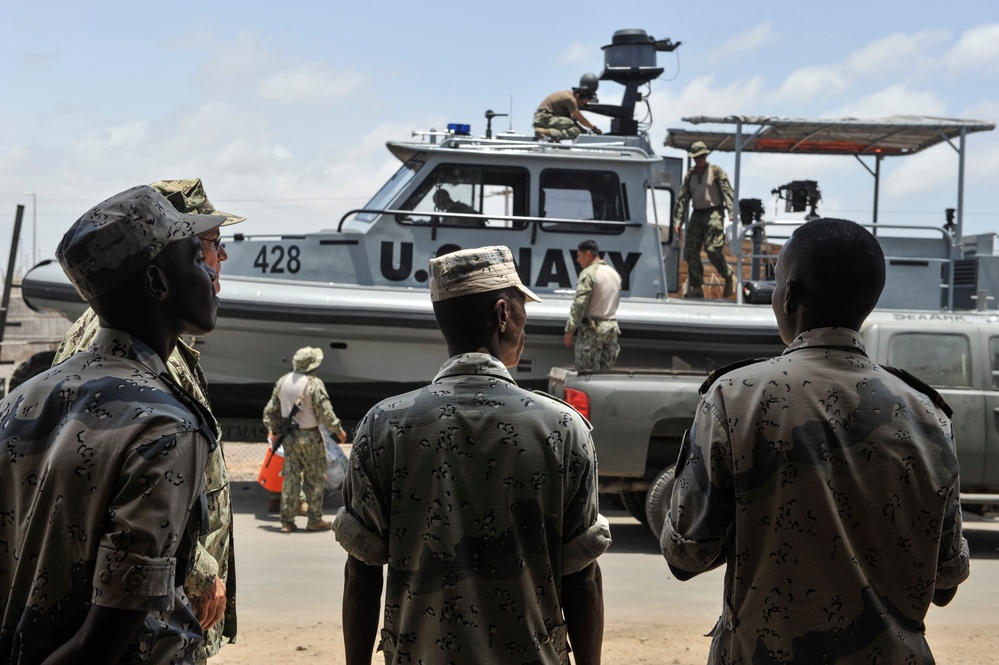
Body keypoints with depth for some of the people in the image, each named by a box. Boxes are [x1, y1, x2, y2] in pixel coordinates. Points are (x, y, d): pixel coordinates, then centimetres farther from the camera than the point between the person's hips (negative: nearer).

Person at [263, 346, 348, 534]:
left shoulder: (282, 381, 4)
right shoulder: (314, 384, -16)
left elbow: (271, 410, 12)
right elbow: (325, 413, -15)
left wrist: (273, 430, 25)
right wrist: (339, 430, -1)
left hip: (289, 436, 6)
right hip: (309, 437, -6)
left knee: (291, 477, 10)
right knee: (315, 478, 6)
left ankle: (287, 521, 11)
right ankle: (315, 520, 10)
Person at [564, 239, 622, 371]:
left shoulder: (588, 273, -11)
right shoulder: (615, 274, 15)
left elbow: (579, 305, -16)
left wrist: (569, 331, -14)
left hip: (592, 328, -8)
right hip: (612, 327, 8)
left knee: (587, 374, -6)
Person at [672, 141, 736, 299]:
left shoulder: (716, 171, 1)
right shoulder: (690, 175, 14)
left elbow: (727, 192, -7)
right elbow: (682, 198, 12)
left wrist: (732, 213, -20)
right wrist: (678, 220, 3)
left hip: (714, 213, -5)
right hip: (696, 215, 5)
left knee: (712, 249, -16)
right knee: (690, 250, -2)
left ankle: (729, 277, 6)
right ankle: (696, 287, 5)